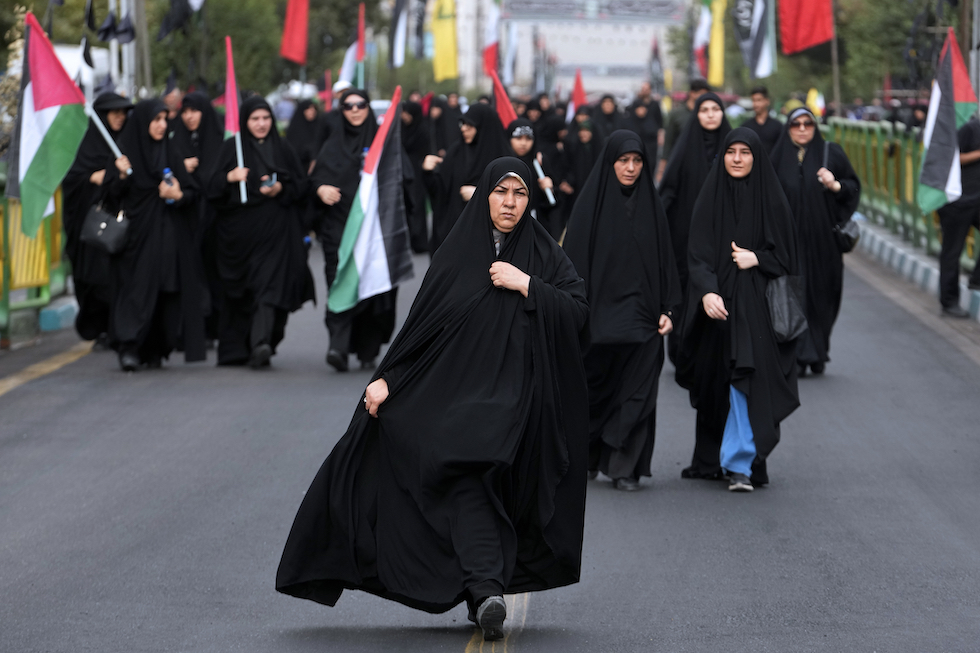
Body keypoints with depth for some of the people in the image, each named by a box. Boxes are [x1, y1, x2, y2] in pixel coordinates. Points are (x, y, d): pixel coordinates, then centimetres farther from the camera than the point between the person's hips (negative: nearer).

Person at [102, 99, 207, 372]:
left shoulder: (171, 155, 12)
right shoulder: (123, 153, 1)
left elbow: (194, 192, 9)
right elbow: (112, 196, -3)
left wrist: (179, 195, -12)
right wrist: (121, 176, -21)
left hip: (167, 234, 4)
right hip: (135, 234, -4)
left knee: (166, 292, 0)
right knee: (137, 288, -14)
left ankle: (155, 349, 9)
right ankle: (129, 347, -19)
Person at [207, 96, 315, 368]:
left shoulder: (283, 150, 11)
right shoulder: (231, 149, 8)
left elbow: (302, 184, 9)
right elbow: (213, 189, 0)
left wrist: (281, 189, -10)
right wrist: (229, 178, -19)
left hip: (275, 230, 0)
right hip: (240, 230, 0)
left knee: (269, 283, -11)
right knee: (241, 292, 0)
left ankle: (260, 342, -18)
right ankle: (239, 347, 2)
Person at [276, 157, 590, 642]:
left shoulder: (544, 253, 7)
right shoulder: (457, 252, 7)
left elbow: (578, 310, -3)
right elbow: (421, 323, 4)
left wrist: (526, 285, -11)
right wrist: (388, 378, -2)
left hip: (516, 397, 0)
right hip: (454, 390, 0)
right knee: (464, 481, -17)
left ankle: (482, 596, 0)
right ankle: (487, 590, -28)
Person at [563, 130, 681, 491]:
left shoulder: (651, 203, 6)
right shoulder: (591, 200, -2)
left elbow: (664, 258, 9)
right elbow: (575, 256, -4)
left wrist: (666, 309, 1)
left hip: (641, 313, 2)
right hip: (599, 310, -2)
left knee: (636, 392, -2)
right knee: (595, 389, 6)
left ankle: (625, 467, 3)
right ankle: (587, 457, 23)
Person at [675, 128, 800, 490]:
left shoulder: (771, 198, 1)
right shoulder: (711, 197, 2)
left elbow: (785, 253, 5)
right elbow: (698, 253, -6)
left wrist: (756, 259, -14)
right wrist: (707, 292, -22)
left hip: (756, 301, -2)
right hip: (717, 301, 2)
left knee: (747, 378, -12)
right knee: (716, 381, 9)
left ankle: (740, 463, -13)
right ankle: (712, 457, 24)